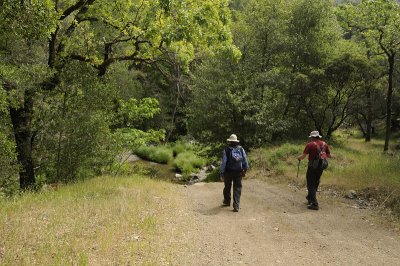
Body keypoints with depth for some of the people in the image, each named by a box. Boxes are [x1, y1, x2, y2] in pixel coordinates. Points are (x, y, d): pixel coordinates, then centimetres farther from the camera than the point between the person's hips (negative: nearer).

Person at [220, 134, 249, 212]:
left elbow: (223, 163, -12)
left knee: (227, 187, 19)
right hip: (238, 172, 1)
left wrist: (221, 174, -7)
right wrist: (245, 170, 15)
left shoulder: (226, 150, -10)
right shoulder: (241, 149, -1)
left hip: (228, 172, -1)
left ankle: (227, 201, 38)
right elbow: (245, 161, 2)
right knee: (237, 188, 7)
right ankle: (236, 206, -1)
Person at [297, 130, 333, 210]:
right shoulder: (324, 144, 3)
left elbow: (303, 156, -12)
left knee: (311, 185, 1)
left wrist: (299, 158, 10)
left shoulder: (310, 145, -12)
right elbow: (329, 156, 9)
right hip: (321, 167, 6)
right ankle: (310, 198, 37)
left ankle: (314, 204, -4)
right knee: (316, 183, 21)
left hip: (312, 167, -6)